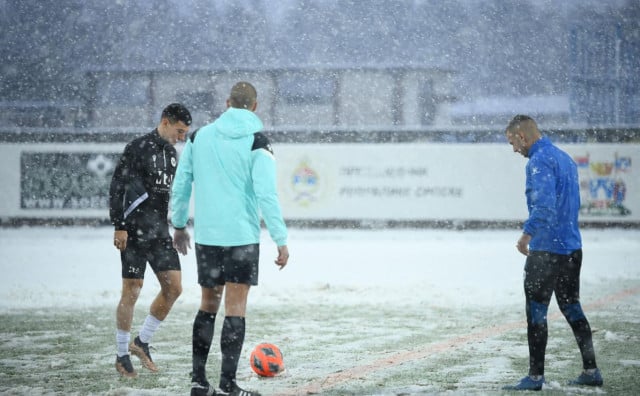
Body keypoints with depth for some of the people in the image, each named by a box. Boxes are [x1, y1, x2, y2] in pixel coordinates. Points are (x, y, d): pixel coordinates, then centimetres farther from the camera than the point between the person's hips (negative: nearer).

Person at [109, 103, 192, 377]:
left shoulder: (172, 153, 14)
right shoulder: (138, 148, -10)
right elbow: (117, 187, -12)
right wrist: (119, 226, -17)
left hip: (160, 232, 7)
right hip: (135, 233, -7)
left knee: (173, 288, 0)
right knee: (131, 291, -3)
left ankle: (142, 342, 15)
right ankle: (122, 356, 7)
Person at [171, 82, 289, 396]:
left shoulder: (199, 137, 6)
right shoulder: (257, 143, -8)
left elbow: (180, 185, 9)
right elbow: (267, 194, -14)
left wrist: (179, 225, 21)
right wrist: (280, 240, -11)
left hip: (206, 236, 4)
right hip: (241, 237, -4)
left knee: (208, 305, 15)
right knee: (235, 308, -1)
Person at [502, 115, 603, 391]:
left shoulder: (539, 161, -15)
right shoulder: (564, 158, 15)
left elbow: (544, 205, -28)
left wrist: (526, 234, -20)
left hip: (547, 251, -9)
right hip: (573, 249, 9)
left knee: (536, 312, -2)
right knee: (572, 308, 15)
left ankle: (535, 377, 1)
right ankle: (591, 371, 15)